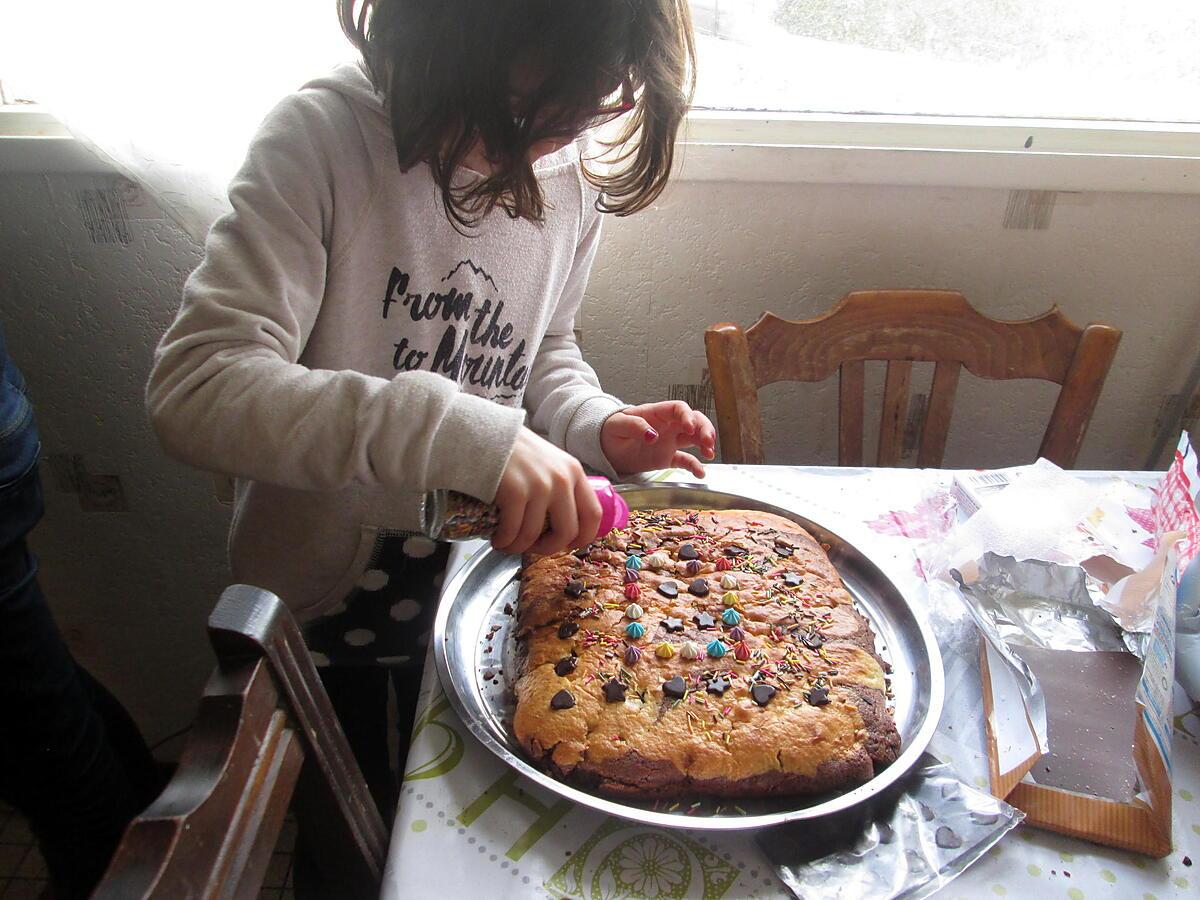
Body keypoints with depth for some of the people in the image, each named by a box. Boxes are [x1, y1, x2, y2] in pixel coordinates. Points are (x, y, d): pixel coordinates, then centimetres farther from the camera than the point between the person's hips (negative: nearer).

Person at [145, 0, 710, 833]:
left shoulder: (574, 173, -10)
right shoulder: (327, 137, -25)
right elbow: (193, 389, -34)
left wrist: (597, 428, -15)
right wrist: (460, 434, -45)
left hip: (472, 586, 4)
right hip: (317, 599, -3)